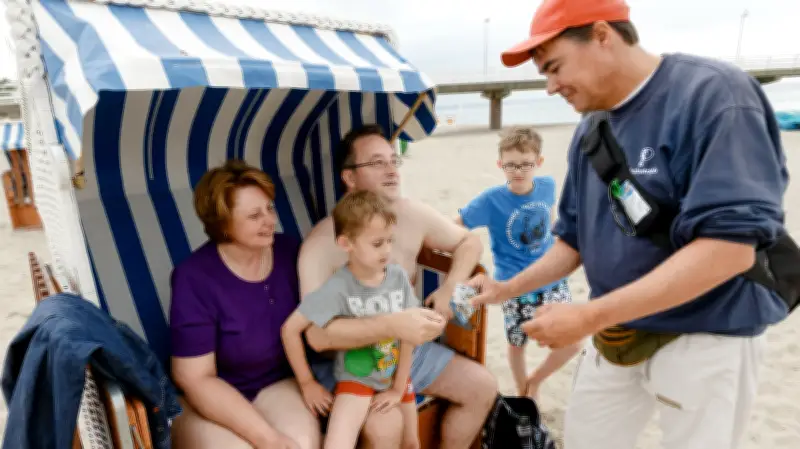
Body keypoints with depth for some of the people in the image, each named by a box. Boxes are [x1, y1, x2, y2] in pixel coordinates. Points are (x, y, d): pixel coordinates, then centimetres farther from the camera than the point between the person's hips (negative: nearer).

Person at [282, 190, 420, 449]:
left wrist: (399, 388, -5)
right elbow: (290, 329, -19)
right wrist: (307, 383, -11)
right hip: (356, 378, -3)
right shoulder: (338, 288, -25)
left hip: (397, 376, 4)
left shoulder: (398, 277, -16)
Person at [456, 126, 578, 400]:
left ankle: (535, 380, 31)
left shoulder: (547, 186, -7)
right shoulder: (491, 200, -19)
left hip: (553, 281, 4)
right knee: (517, 344, 14)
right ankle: (523, 392, 43)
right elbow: (454, 227, -15)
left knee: (573, 342, 4)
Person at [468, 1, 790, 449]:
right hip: (616, 337, 7)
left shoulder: (712, 93, -18)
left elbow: (730, 248, -27)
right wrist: (508, 288, 0)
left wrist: (589, 316, -28)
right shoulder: (591, 131, 4)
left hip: (705, 338, -6)